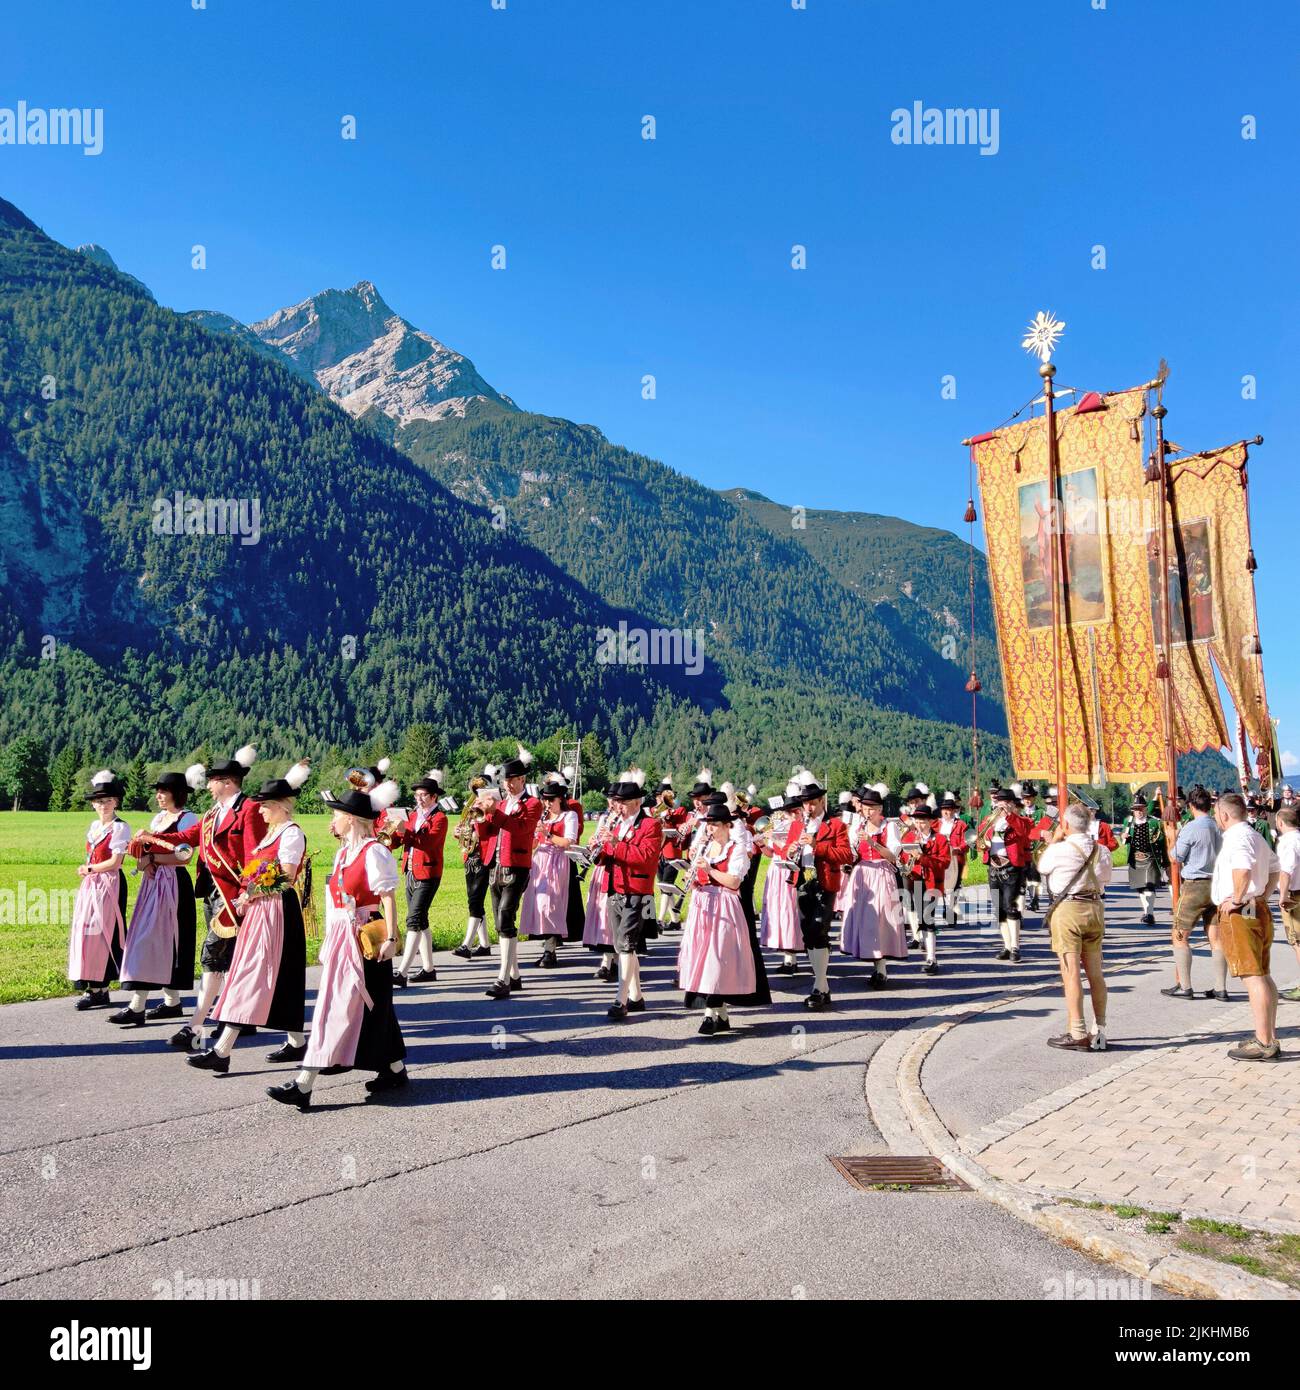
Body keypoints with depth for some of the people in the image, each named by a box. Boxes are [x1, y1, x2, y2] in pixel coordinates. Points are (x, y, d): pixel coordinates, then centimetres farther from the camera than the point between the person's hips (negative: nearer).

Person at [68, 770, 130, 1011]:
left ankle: (99, 989, -2)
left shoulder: (120, 827, -9)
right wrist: (84, 870, 3)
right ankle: (95, 988, 11)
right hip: (91, 885, 8)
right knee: (85, 932, 5)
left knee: (101, 934, -8)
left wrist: (89, 869, -4)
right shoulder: (95, 826, 15)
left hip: (109, 885, -8)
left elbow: (114, 862, -13)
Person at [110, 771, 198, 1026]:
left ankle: (137, 1007, -11)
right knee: (160, 941, 8)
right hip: (152, 883, 8)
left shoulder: (187, 818, -8)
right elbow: (147, 849, 16)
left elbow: (183, 856, -16)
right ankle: (172, 1003, 15)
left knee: (149, 939, -11)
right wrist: (144, 861, -5)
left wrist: (151, 858, -12)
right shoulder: (158, 817, 16)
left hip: (172, 885, -8)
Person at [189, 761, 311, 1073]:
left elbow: (284, 880, -17)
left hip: (277, 911, -9)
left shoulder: (292, 834, -12)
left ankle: (222, 1051, -11)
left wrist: (250, 895, -11)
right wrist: (248, 899, 3)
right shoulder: (273, 831, 16)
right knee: (280, 978, 13)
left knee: (251, 974, -10)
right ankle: (297, 1043, 21)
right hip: (260, 910, 9)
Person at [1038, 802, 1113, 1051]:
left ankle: (1077, 1035, -3)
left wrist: (1054, 839, 13)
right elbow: (1105, 878, 12)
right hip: (1095, 908, 6)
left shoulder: (1060, 849, -12)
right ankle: (1099, 1032, 19)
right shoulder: (1101, 850, 4)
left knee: (1071, 974, -4)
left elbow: (1041, 866, 7)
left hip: (1067, 910, -6)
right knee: (1095, 973, 12)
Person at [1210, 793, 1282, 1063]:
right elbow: (1274, 869, 30)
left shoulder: (1237, 837, -15)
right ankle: (1270, 1038, 18)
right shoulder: (1256, 836, 19)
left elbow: (1243, 869, -33)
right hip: (1259, 909, 11)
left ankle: (1264, 1044, -8)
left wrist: (1237, 899, -22)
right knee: (1263, 975, 13)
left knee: (1253, 976, -9)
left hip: (1240, 913, -11)